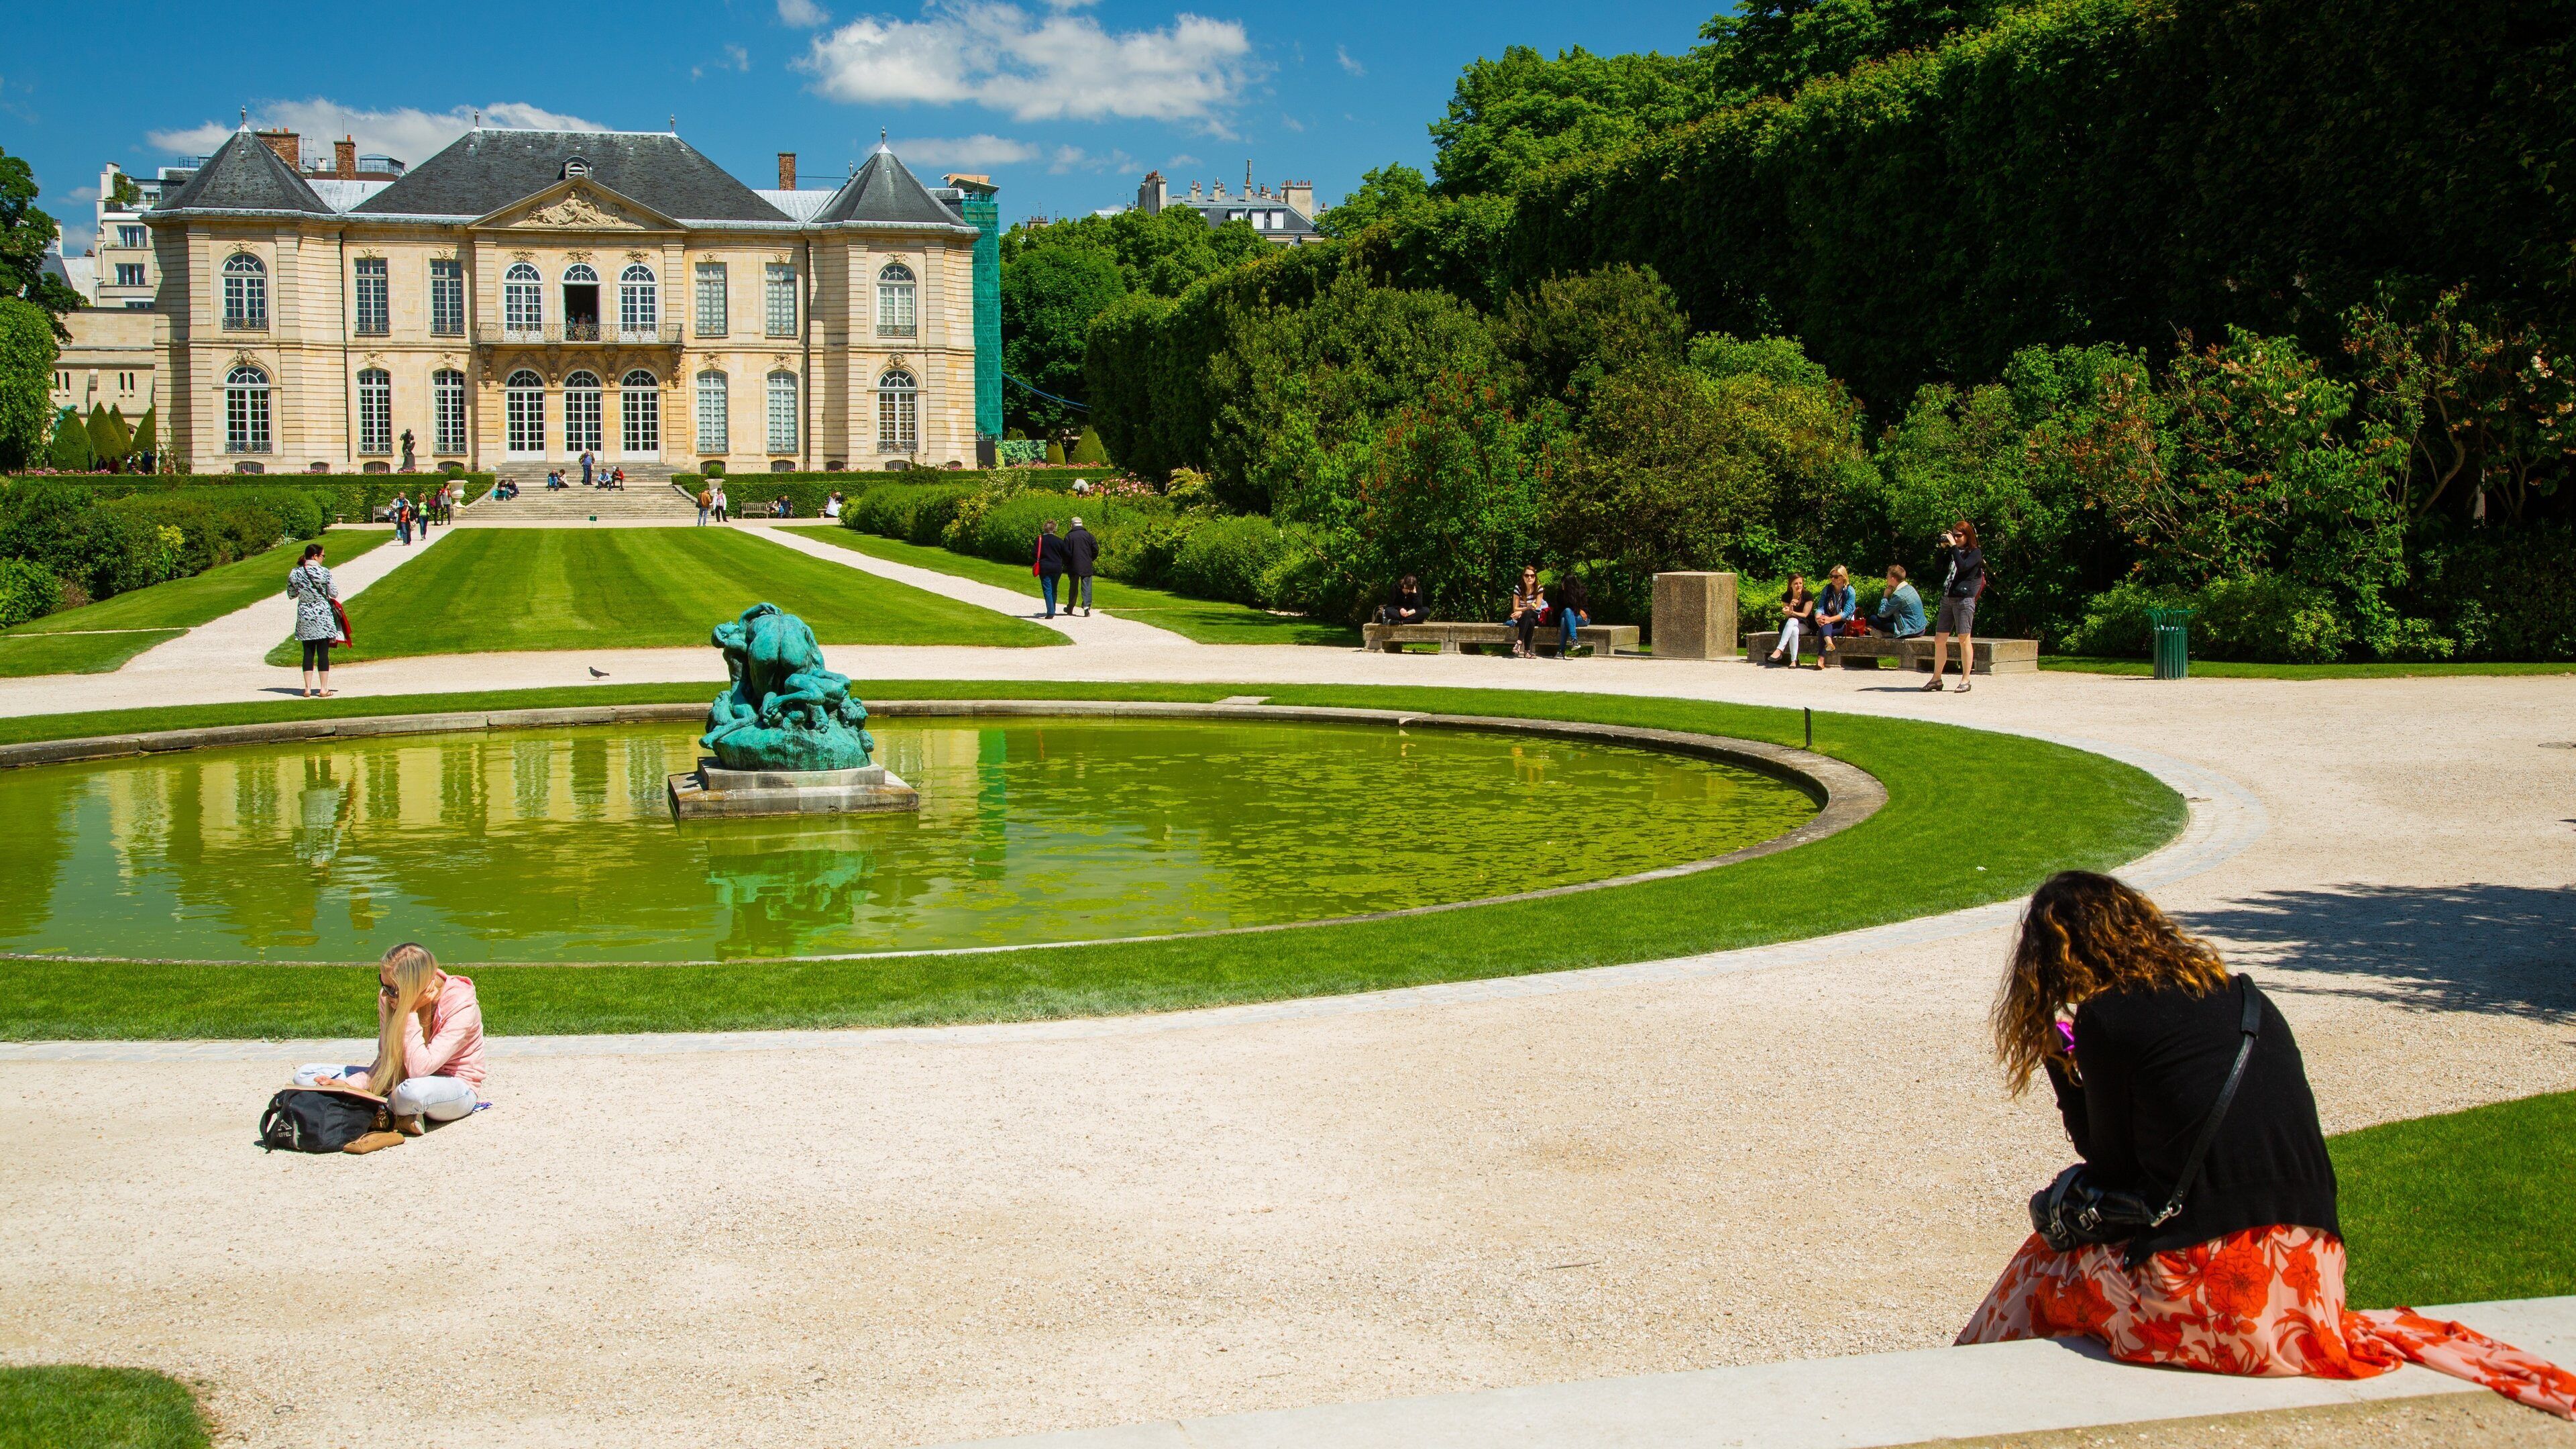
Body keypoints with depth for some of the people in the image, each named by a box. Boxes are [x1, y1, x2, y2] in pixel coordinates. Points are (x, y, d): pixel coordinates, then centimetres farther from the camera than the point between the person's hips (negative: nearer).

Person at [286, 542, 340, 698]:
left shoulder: (295, 573, -1)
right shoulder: (324, 572, -11)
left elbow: (291, 595, 8)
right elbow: (334, 593, -6)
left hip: (304, 615, 3)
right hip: (322, 615, -3)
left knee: (308, 652, 8)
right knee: (323, 652, 2)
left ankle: (308, 689, 7)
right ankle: (323, 688, 3)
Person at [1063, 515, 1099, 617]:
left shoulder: (1069, 536, -3)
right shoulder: (1088, 535, 0)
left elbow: (1066, 552, -4)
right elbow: (1096, 549, -1)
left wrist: (1066, 564, 9)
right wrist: (1091, 560, 15)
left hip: (1074, 566, 0)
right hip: (1087, 566, 0)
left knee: (1073, 587, 13)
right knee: (1086, 587, -1)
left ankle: (1070, 608, 25)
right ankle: (1087, 606, -17)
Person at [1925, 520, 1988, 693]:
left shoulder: (1975, 553, -1)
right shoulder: (1952, 552, 18)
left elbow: (1962, 567, -18)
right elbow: (1939, 568, 8)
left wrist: (1954, 547, -13)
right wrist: (1943, 548, 3)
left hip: (1964, 599, -7)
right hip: (1947, 599, 7)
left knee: (1964, 639, -5)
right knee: (1939, 639, 5)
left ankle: (1966, 679, 1)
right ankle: (1936, 679, 11)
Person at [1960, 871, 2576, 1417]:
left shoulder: (2107, 1018, -5)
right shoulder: (2248, 1002, 14)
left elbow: (2112, 1165, 3)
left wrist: (2062, 1065, 13)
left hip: (2204, 1299, -6)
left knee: (2041, 1265, 21)